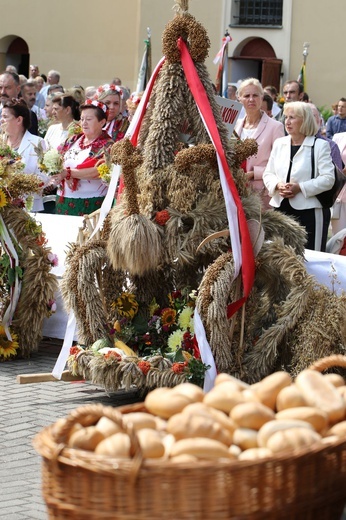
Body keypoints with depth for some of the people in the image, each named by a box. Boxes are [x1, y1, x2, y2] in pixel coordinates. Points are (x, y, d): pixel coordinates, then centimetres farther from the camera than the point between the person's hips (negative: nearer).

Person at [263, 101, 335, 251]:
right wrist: (277, 185, -8)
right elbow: (268, 173, 14)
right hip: (281, 208, 5)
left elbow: (328, 179, -10)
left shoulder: (320, 146, -3)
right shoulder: (279, 143, 13)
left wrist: (300, 188, -18)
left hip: (309, 210, -5)